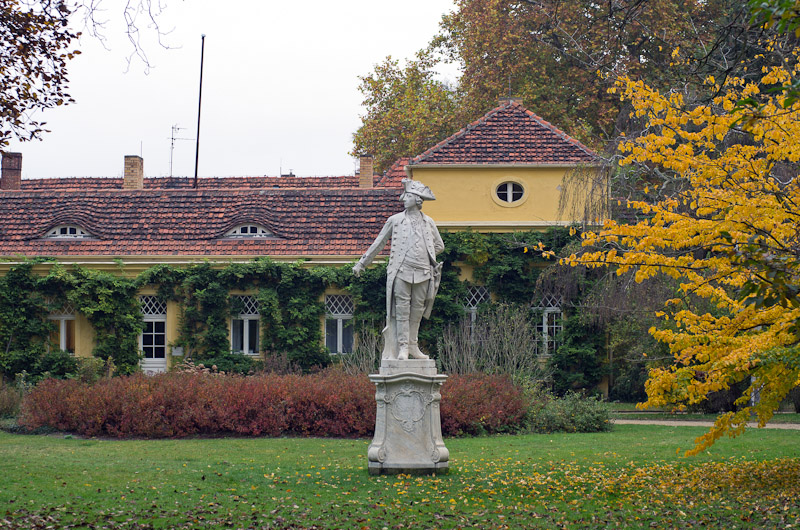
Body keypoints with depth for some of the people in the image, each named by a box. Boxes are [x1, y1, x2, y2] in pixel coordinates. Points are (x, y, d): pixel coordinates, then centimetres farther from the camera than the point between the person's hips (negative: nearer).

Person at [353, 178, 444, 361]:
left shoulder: (428, 222, 13)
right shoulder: (395, 220, 8)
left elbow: (439, 246, 25)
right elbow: (378, 244, 13)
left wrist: (426, 257, 12)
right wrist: (362, 263, 14)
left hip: (423, 273, 2)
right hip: (401, 272, -2)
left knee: (417, 311, 5)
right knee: (402, 310, -7)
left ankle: (413, 346, 13)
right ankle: (402, 347, -5)